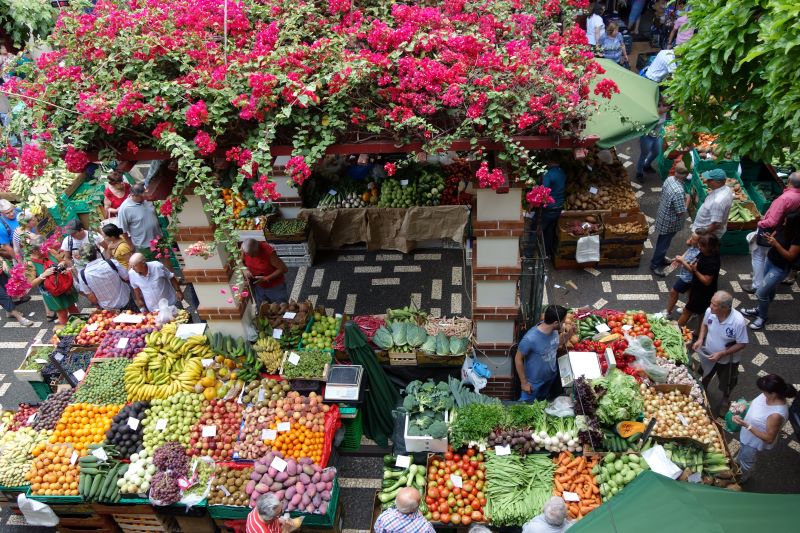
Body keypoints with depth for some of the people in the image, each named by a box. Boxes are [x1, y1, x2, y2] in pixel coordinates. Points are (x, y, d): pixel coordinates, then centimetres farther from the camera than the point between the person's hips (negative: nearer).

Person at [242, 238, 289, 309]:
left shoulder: (268, 252, -31)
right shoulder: (245, 249, -16)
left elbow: (284, 269, -24)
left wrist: (266, 279, -26)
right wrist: (245, 271, -17)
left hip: (275, 287, -4)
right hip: (259, 287, 5)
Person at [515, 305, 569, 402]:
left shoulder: (554, 330, -19)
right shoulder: (530, 339, -39)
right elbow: (518, 359, -24)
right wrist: (524, 382, -16)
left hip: (552, 375, 6)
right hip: (534, 381, -6)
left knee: (542, 401, 32)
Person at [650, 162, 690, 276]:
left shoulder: (669, 179, -11)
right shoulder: (679, 192, -37)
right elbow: (681, 213, -28)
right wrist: (687, 200, -13)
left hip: (663, 216, 8)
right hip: (670, 222, -8)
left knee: (662, 241, 28)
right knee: (663, 244, 12)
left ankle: (660, 259, 48)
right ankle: (655, 265, 29)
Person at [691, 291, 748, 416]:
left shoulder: (738, 321, -37)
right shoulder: (710, 311, -25)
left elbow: (742, 344, -24)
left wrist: (721, 354, -29)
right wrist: (700, 339, -16)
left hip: (728, 360, -3)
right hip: (708, 354, 3)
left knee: (726, 384, 26)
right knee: (704, 379, 30)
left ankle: (725, 401, 57)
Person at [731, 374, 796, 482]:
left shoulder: (776, 415, -44)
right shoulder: (770, 396, -22)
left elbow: (769, 438, -32)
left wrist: (746, 425, -36)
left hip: (755, 441, -6)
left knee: (746, 462, 26)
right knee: (742, 450, 37)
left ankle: (741, 478, 56)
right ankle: (737, 463, 68)